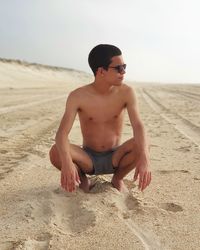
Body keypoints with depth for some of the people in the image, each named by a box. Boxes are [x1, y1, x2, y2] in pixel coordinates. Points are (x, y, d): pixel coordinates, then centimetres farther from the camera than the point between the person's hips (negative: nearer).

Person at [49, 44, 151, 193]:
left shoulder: (126, 93, -13)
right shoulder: (78, 96, -16)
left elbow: (138, 126, -24)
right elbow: (62, 133, -24)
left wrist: (144, 158, -43)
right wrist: (67, 162, -44)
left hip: (115, 158, 1)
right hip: (88, 159, -1)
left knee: (142, 146, -28)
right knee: (56, 153, -30)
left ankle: (117, 179, 2)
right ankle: (82, 179, 3)